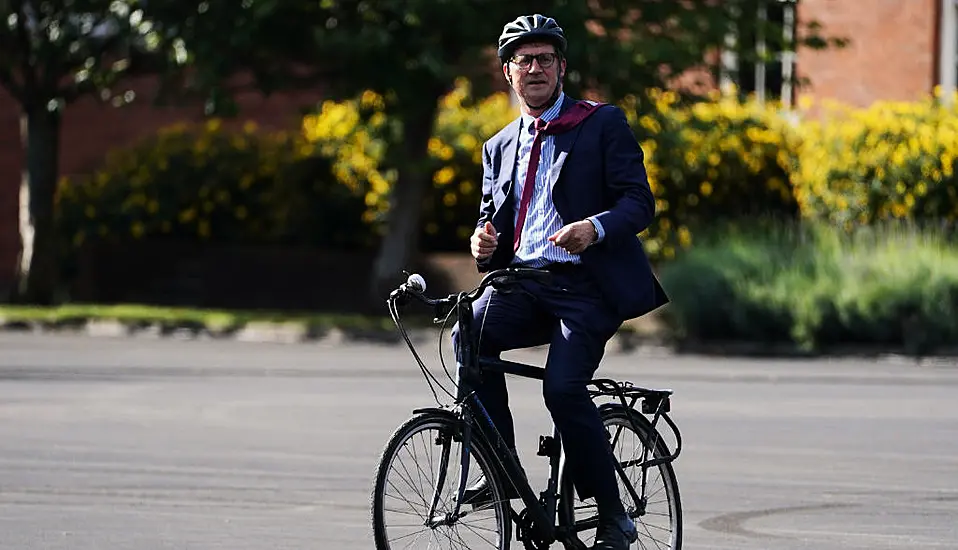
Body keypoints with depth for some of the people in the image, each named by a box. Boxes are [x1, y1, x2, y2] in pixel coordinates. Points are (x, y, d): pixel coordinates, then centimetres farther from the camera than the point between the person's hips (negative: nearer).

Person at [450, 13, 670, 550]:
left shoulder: (603, 124, 5)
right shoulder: (500, 147, 21)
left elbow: (640, 202, -3)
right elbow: (493, 215, 24)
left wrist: (595, 227, -24)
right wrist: (484, 243, -2)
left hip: (589, 287, -5)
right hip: (525, 283, 5)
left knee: (564, 386, -24)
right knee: (469, 333, -25)